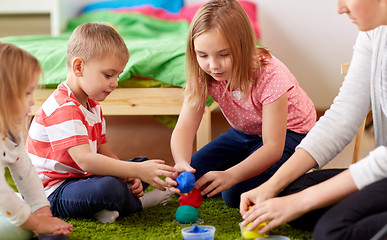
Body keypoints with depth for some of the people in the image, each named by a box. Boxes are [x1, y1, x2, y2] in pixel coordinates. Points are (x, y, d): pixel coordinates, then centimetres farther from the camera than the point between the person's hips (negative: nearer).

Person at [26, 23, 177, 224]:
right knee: (109, 187, -37)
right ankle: (139, 202, -4)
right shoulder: (63, 109, -23)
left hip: (79, 178, 10)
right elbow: (85, 160, -34)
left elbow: (105, 154, 10)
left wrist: (129, 177, -10)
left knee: (142, 163, 12)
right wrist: (137, 171, -38)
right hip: (54, 191, -10)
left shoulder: (93, 106, 13)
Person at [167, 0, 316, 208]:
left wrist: (231, 175, -49)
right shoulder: (202, 75, -19)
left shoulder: (269, 75, -33)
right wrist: (181, 164, -48)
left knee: (237, 194, -25)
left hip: (287, 133, -6)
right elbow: (184, 128, -25)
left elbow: (273, 146, -34)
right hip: (245, 134, 6)